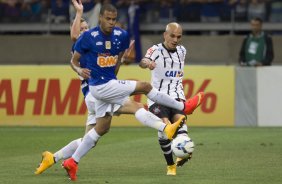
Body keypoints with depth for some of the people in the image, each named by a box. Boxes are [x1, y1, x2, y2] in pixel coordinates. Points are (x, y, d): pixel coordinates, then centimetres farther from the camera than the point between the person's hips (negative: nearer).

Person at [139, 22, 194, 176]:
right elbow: (142, 62, -29)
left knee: (179, 117, -26)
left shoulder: (182, 51, 12)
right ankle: (170, 165, -6)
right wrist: (147, 62, -51)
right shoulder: (156, 50, -7)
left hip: (176, 94, 4)